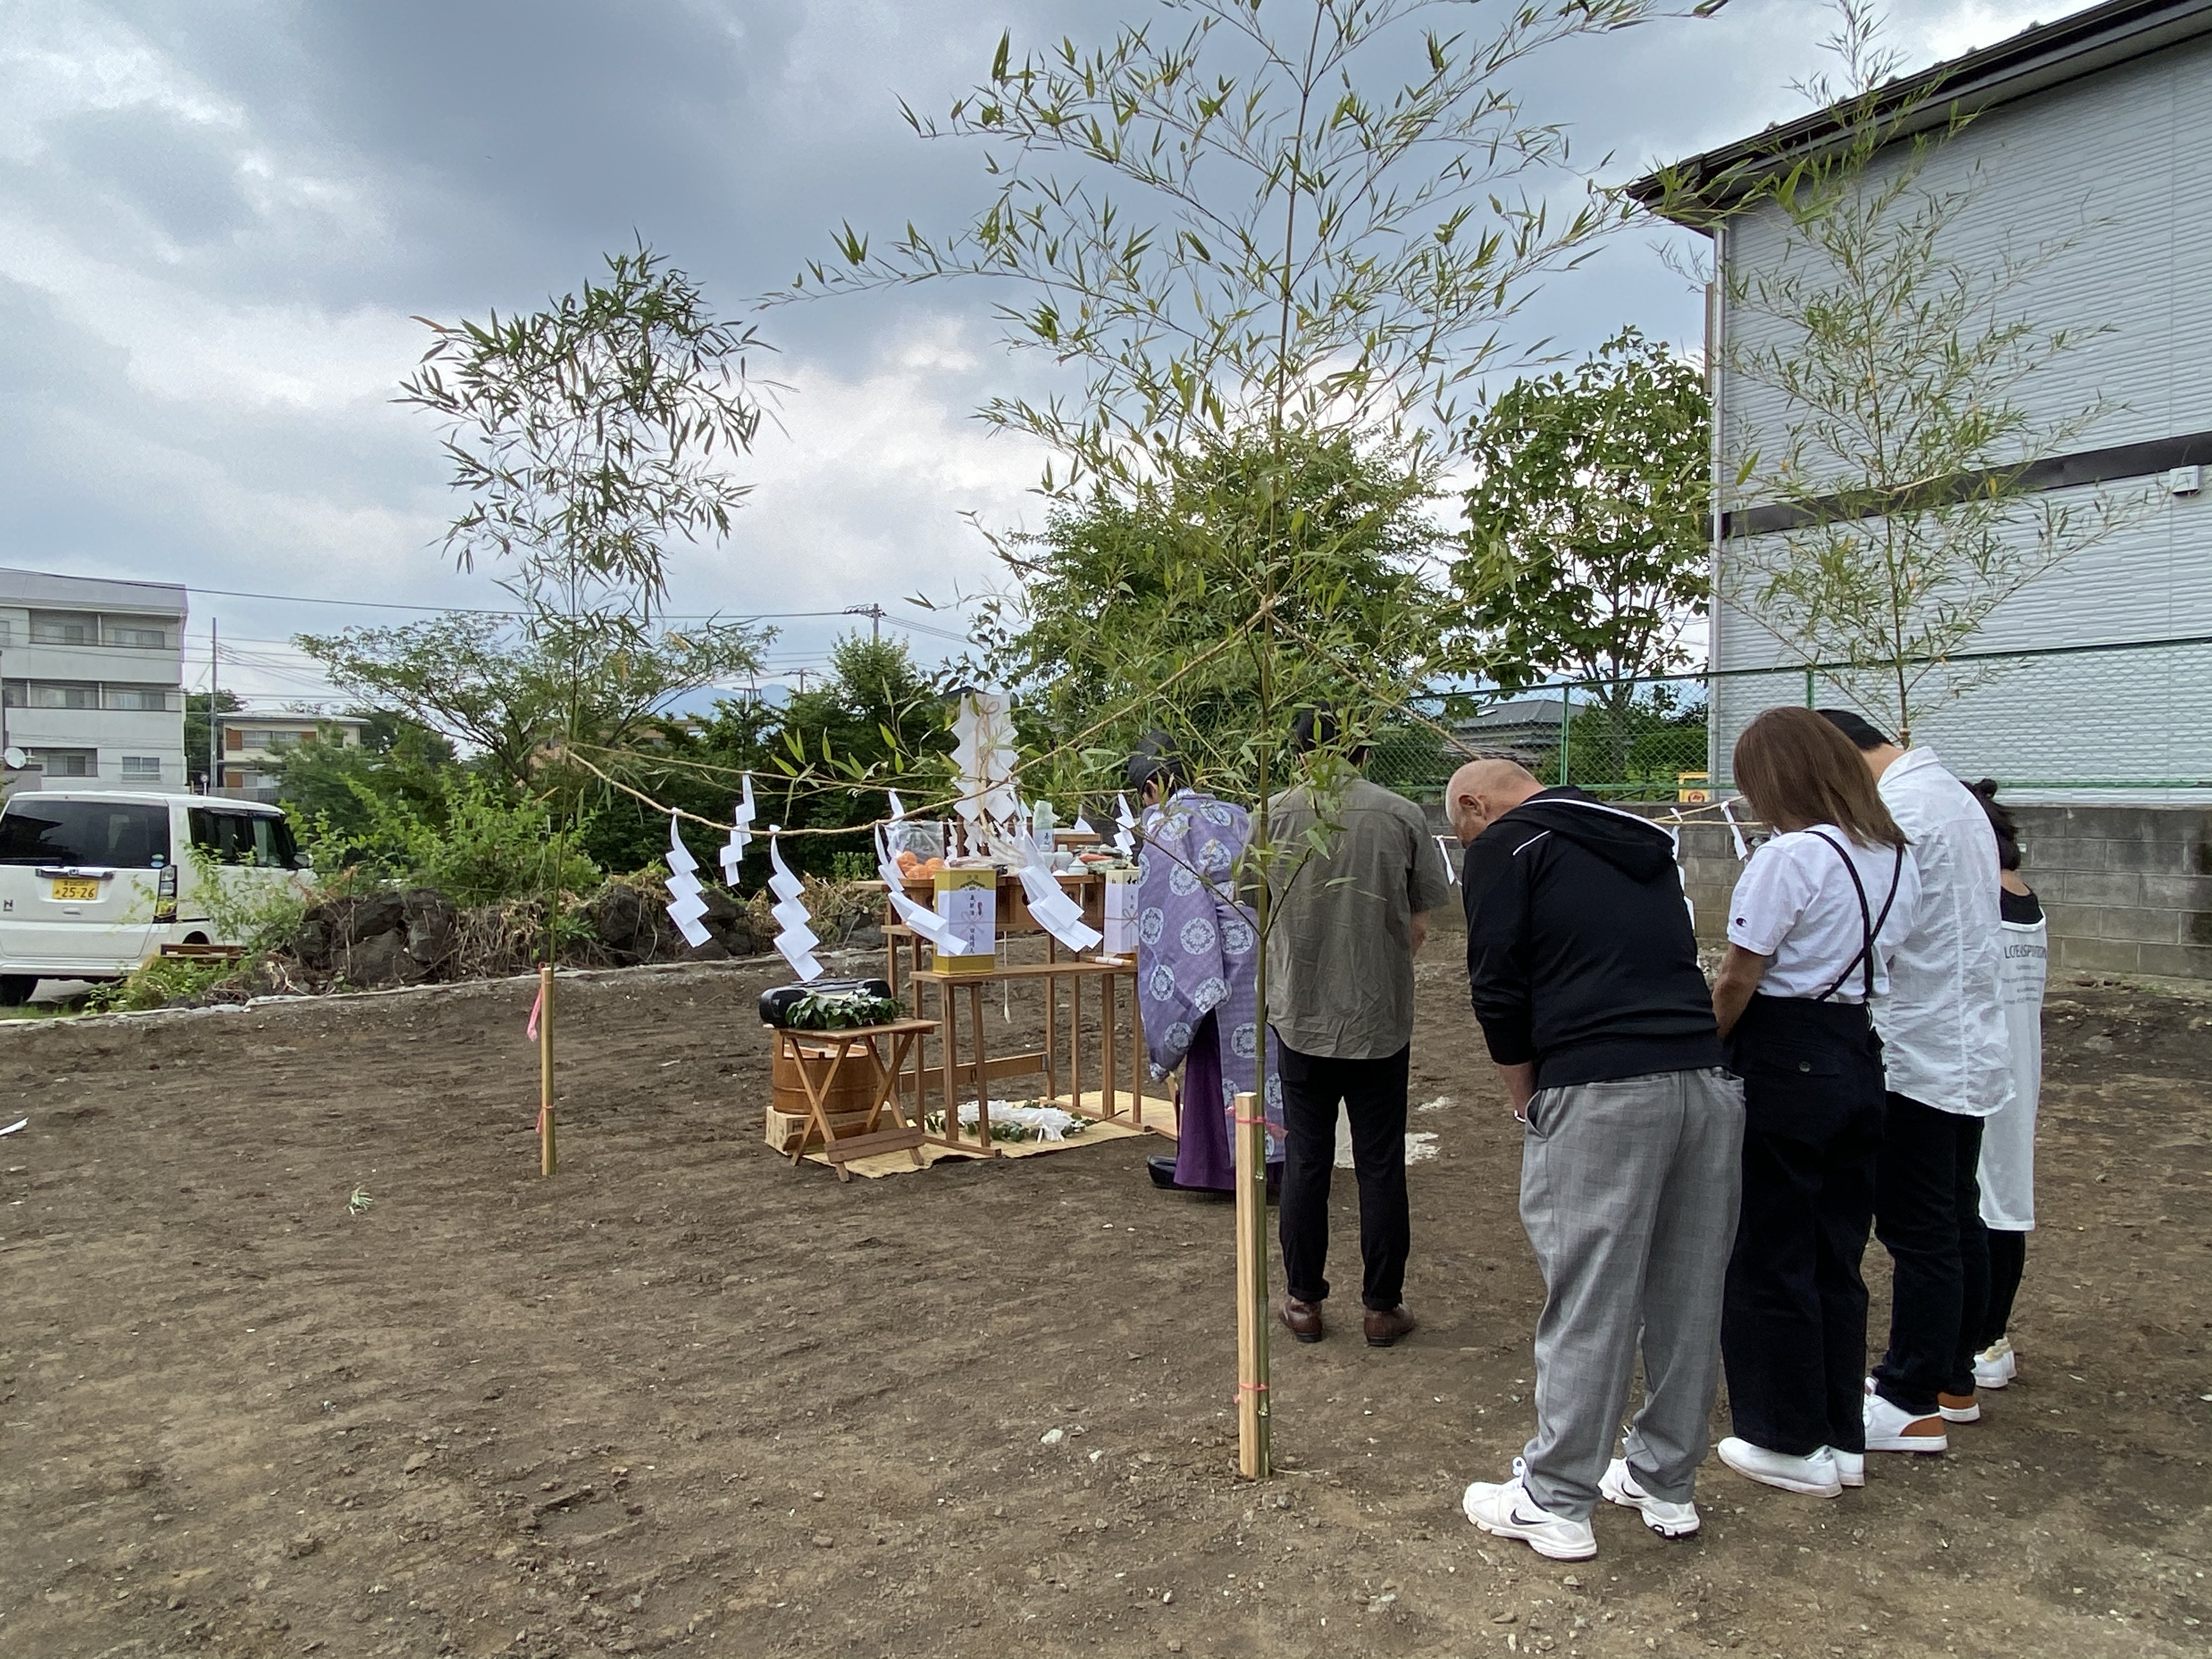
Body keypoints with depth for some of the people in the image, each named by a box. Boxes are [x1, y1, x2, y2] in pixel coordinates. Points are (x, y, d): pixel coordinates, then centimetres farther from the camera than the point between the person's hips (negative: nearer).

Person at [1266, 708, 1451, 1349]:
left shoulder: (1274, 815, -4)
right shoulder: (1402, 816, -6)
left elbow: (1259, 917, 4)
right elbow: (1419, 928, -1)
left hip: (1301, 1016, 1)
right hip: (1382, 1020, 0)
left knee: (1304, 1161, 11)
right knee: (1380, 1166, 10)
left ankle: (1304, 1302, 21)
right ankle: (1382, 1307, 20)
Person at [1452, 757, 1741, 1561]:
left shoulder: (1503, 846, 3)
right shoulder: (1640, 840, 24)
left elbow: (1499, 991, -3)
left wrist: (1526, 1100, 11)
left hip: (1601, 1094, -7)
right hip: (1709, 1080, 7)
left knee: (1589, 1299, 1)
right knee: (1689, 1295, 15)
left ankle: (1554, 1503, 14)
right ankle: (1666, 1485, 30)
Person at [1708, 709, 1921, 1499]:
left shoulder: (1789, 858, -17)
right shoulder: (1896, 858, 7)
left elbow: (1737, 982, -15)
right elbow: (1882, 960, 10)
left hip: (1782, 1060, -8)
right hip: (1860, 1056, 8)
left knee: (1769, 1258, 6)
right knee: (1837, 1254, 17)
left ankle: (1791, 1443, 18)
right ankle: (1843, 1436, 27)